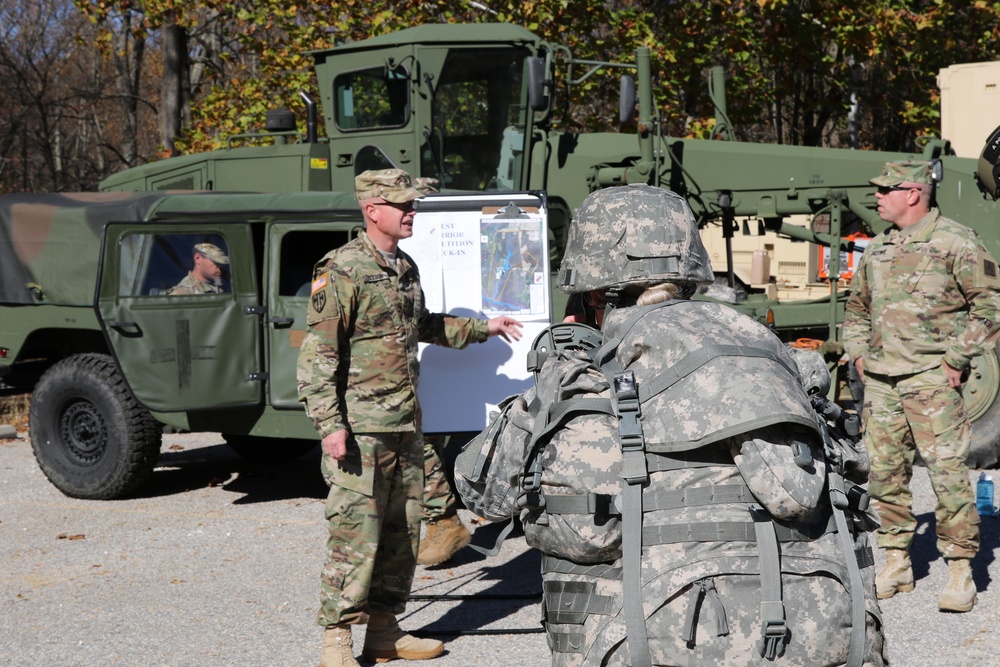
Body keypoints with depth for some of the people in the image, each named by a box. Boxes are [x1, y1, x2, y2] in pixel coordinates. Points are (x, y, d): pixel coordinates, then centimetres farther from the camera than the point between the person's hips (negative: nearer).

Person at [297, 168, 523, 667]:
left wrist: (482, 327, 34)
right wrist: (330, 425, -22)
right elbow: (317, 354, -15)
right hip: (361, 428, -8)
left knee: (403, 533, 11)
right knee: (355, 535, -9)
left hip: (406, 425, 8)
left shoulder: (406, 268, 15)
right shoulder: (342, 270, -11)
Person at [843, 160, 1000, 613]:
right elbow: (857, 307, 28)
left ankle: (961, 572, 0)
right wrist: (859, 354, 15)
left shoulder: (955, 243, -5)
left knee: (947, 472, -7)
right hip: (880, 380, 7)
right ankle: (897, 564, 18)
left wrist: (957, 359, -10)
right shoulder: (878, 248, 15)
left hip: (931, 379, -7)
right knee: (885, 473, 8)